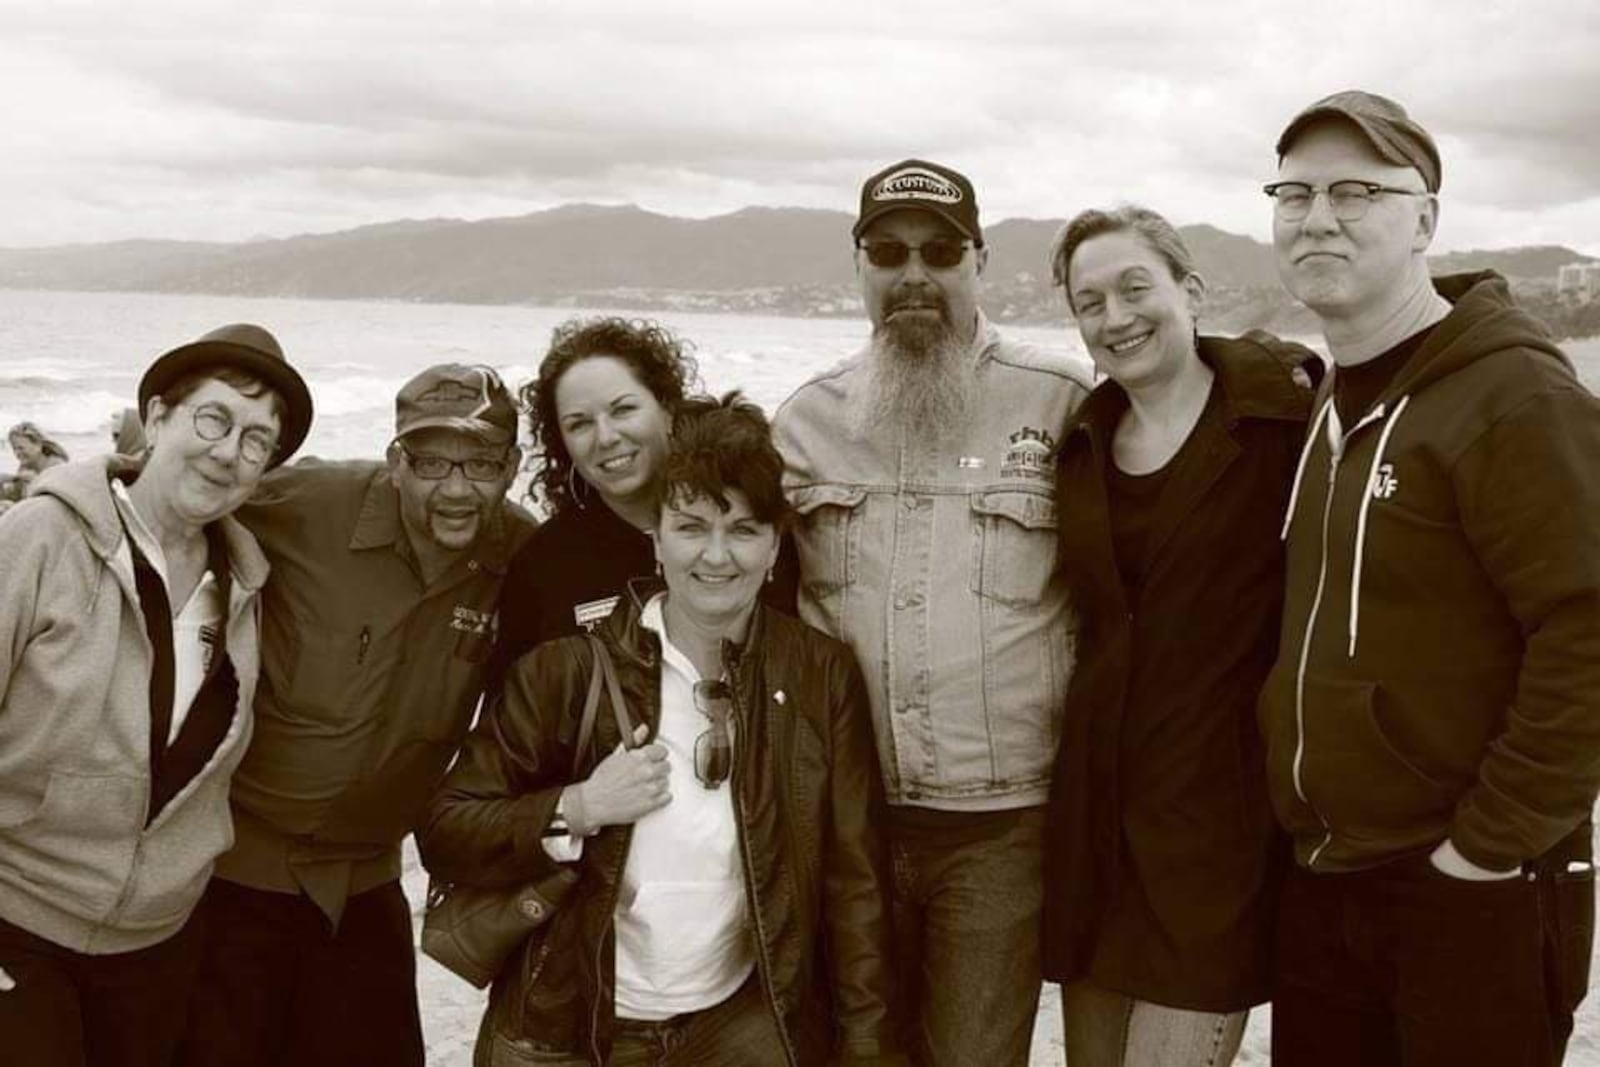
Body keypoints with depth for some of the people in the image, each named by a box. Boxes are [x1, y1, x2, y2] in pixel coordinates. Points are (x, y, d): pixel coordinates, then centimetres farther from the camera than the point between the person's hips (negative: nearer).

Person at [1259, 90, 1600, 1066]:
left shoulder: (1515, 398, -15)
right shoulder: (1327, 407, 11)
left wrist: (1490, 843, -17)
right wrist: (1305, 821, 8)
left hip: (1469, 893, -7)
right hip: (1324, 881, 7)